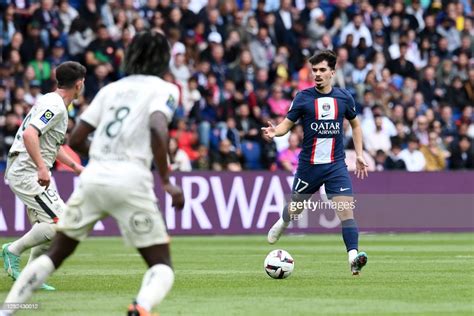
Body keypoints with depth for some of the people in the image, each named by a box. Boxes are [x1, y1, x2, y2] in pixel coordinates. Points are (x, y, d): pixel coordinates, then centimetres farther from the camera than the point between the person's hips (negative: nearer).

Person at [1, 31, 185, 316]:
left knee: (55, 255, 19)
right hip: (130, 182, -4)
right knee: (162, 267, 2)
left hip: (93, 177, 4)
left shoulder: (111, 89, 20)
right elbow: (158, 131, -15)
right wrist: (166, 181, -12)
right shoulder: (164, 89, 5)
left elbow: (76, 140, 17)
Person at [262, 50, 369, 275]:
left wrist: (359, 155, 11)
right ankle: (282, 224, 54)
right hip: (309, 164, 0)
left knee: (346, 209, -16)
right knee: (296, 207, 19)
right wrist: (275, 132, -26)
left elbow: (355, 125, 17)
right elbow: (287, 123, -3)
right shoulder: (303, 97, -5)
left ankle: (353, 258, -23)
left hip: (336, 164, 0)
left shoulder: (344, 98, 2)